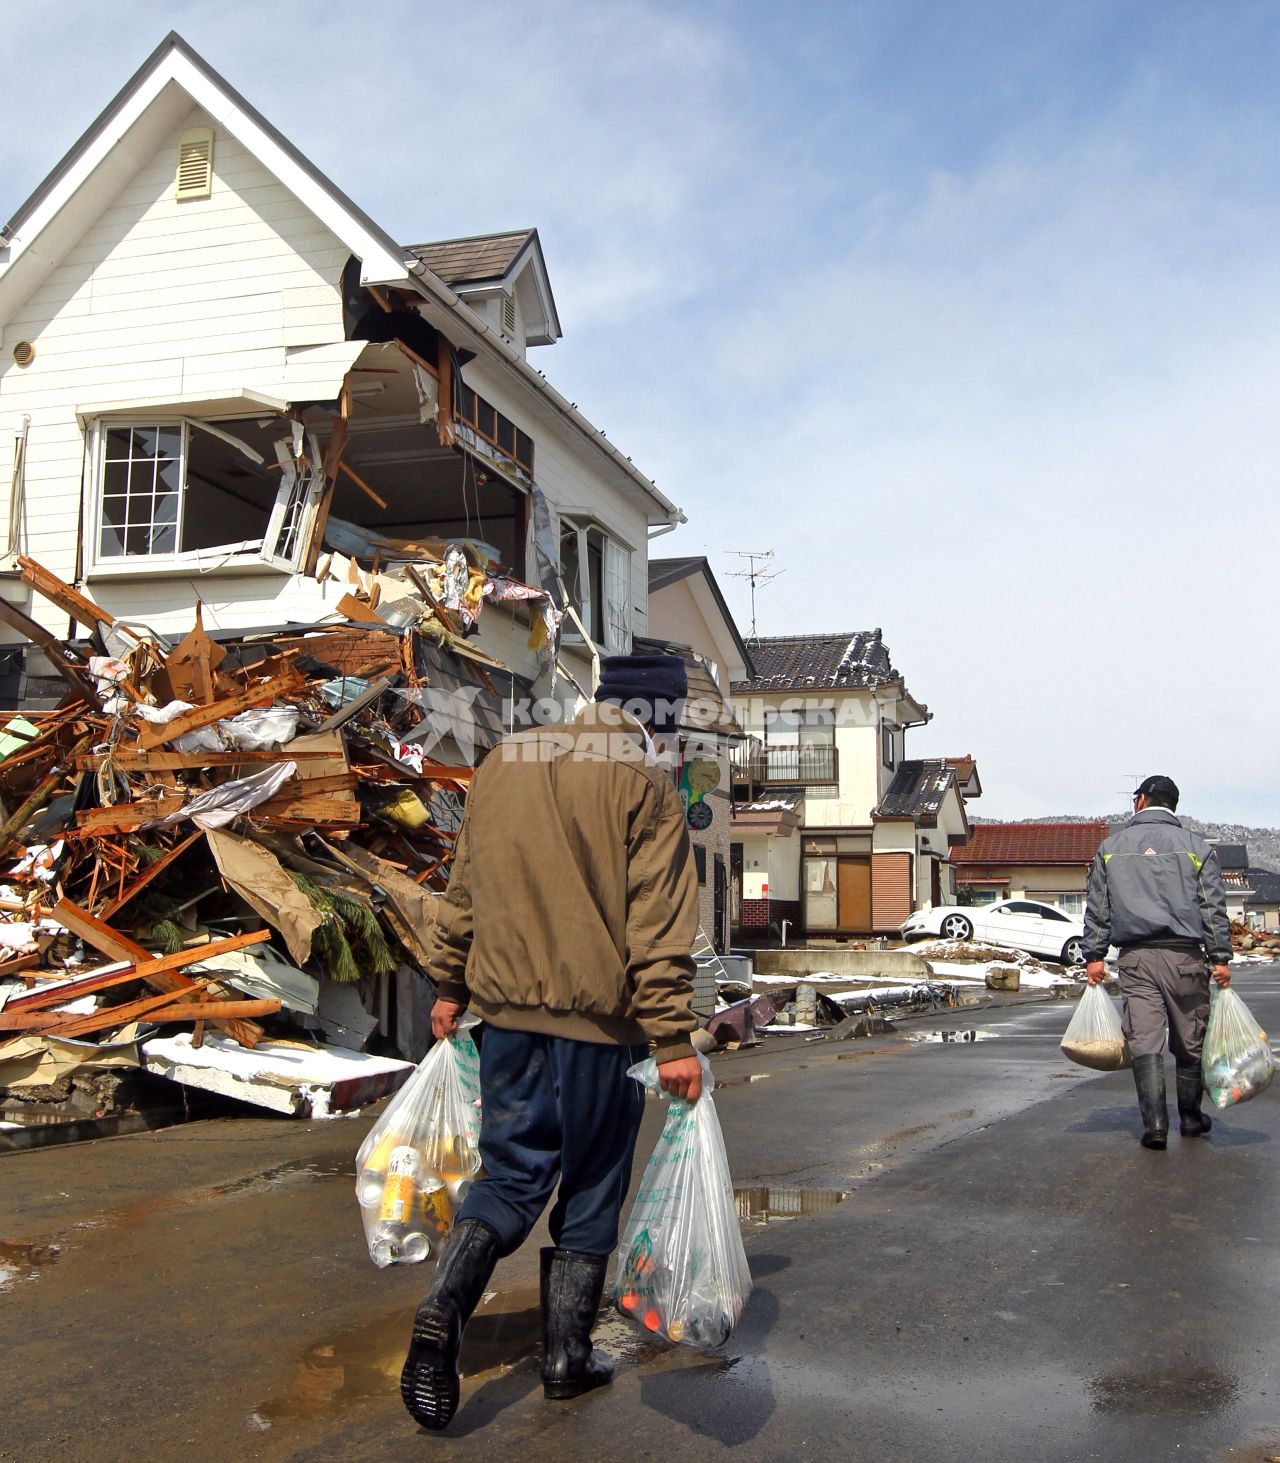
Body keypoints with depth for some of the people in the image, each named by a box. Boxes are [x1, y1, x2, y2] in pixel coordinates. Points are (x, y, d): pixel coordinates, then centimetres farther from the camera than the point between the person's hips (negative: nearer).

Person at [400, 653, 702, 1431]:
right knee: (590, 1188, 12)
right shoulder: (644, 780, -9)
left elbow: (464, 891, 14)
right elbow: (658, 924, -14)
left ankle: (445, 1306, -7)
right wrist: (673, 1039, -13)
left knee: (514, 1170, 14)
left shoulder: (502, 762, 9)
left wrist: (450, 987, 23)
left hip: (508, 1007, 5)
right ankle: (568, 1357, 21)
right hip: (599, 1017, -4)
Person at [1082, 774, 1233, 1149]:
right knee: (1190, 1041, 11)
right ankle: (1191, 1118, 21)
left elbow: (1097, 907, 8)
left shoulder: (1111, 848, 9)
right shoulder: (1196, 847, 6)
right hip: (1184, 956, 0)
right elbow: (1213, 907, 4)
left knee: (1144, 1041, -1)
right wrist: (1220, 958, 5)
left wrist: (1094, 955, 11)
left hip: (1135, 957, 0)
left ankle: (1155, 1123, -11)